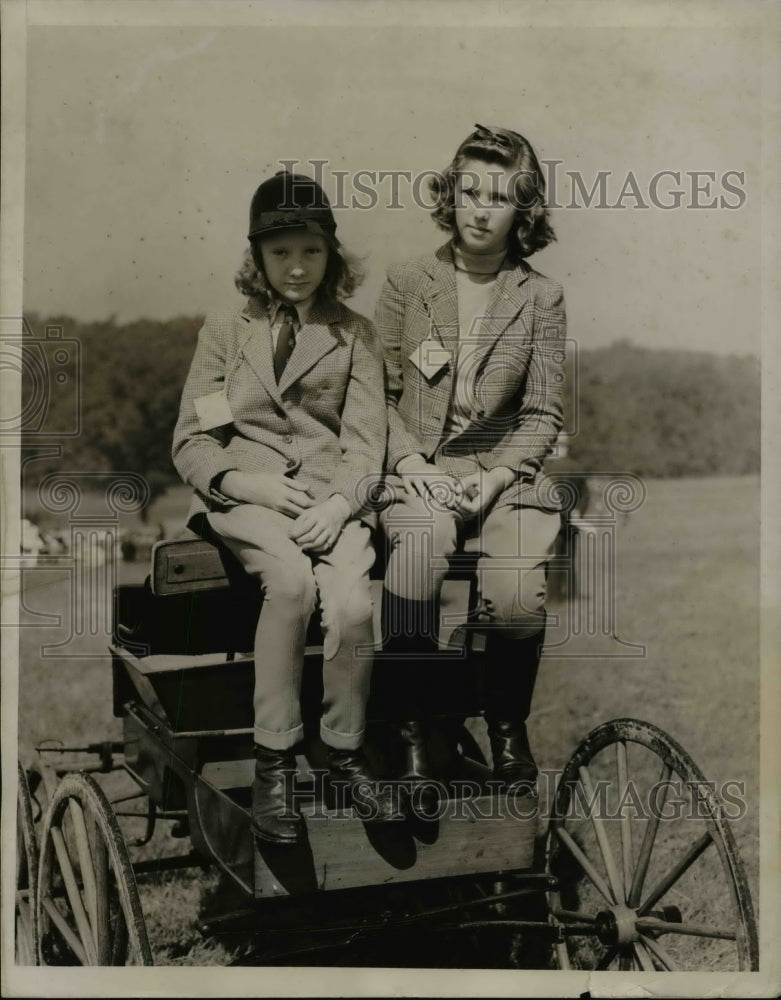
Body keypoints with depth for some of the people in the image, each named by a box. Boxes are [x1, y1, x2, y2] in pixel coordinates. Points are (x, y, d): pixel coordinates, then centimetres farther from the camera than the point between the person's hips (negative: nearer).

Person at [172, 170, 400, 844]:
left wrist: (340, 502, -15)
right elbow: (190, 441, 8)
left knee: (352, 600, -30)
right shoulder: (225, 332, 13)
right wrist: (246, 482, -12)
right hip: (246, 494, -1)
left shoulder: (356, 336, 14)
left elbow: (367, 442, 5)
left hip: (332, 494, 1)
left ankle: (346, 750, -8)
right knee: (292, 579, -34)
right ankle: (274, 759, -24)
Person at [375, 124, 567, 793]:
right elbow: (380, 392, 8)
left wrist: (496, 477, -10)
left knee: (516, 588, -28)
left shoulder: (541, 297, 7)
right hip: (419, 470, 0)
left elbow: (543, 415, 5)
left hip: (506, 474, 0)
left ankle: (508, 725, 1)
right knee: (418, 546, -33)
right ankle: (415, 728, -16)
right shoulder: (407, 283, 8)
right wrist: (410, 461, -8)